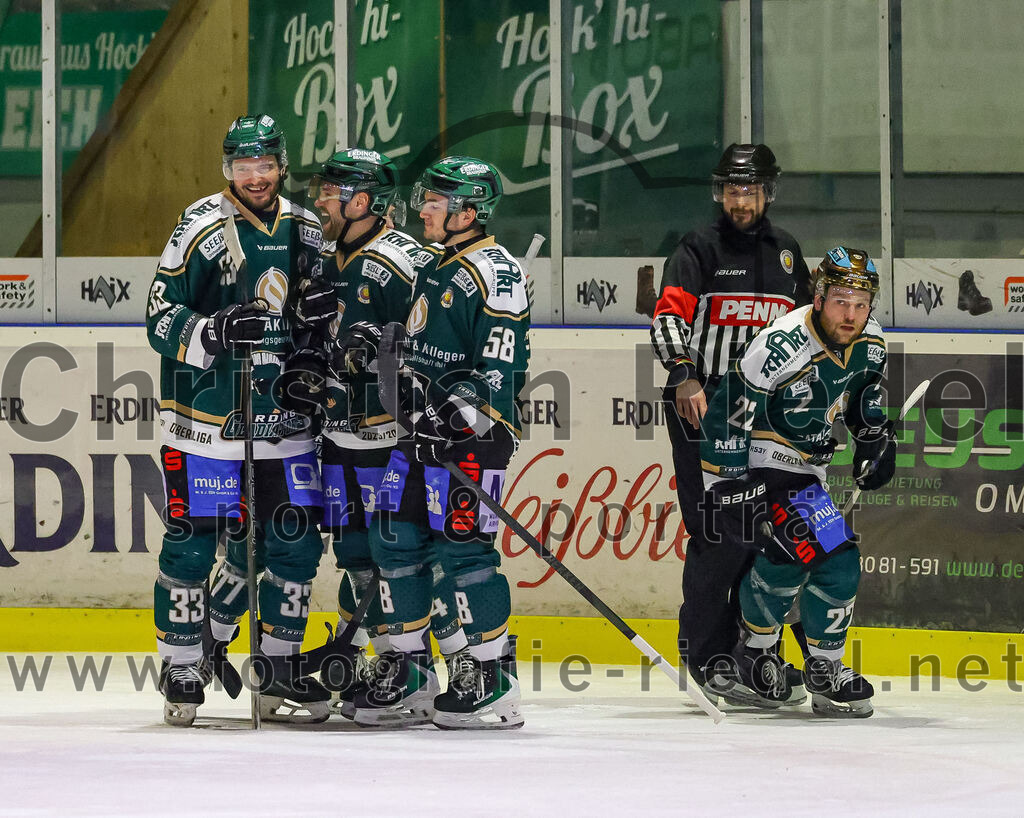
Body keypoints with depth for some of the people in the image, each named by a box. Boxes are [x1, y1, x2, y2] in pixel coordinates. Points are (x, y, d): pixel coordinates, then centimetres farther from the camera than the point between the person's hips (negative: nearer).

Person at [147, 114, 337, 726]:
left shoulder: (306, 232, 9)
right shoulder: (203, 230, -9)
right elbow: (162, 324, -10)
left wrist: (319, 314, -2)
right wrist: (219, 332, -27)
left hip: (285, 419, 5)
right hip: (208, 418, -5)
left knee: (295, 542, 4)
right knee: (194, 542, -3)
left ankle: (275, 671, 16)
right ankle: (181, 666, 11)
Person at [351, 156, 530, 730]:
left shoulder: (495, 273, -12)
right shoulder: (433, 268, 18)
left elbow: (502, 363, -19)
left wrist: (468, 401, -30)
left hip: (476, 430, -9)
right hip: (426, 426, 9)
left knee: (461, 544, -12)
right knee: (396, 540, 7)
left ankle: (495, 679, -5)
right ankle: (411, 672, 17)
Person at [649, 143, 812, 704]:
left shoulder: (786, 252, 16)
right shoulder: (700, 249, -1)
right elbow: (668, 314, -14)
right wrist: (684, 376, -30)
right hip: (703, 405, -5)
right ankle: (705, 654, -5)